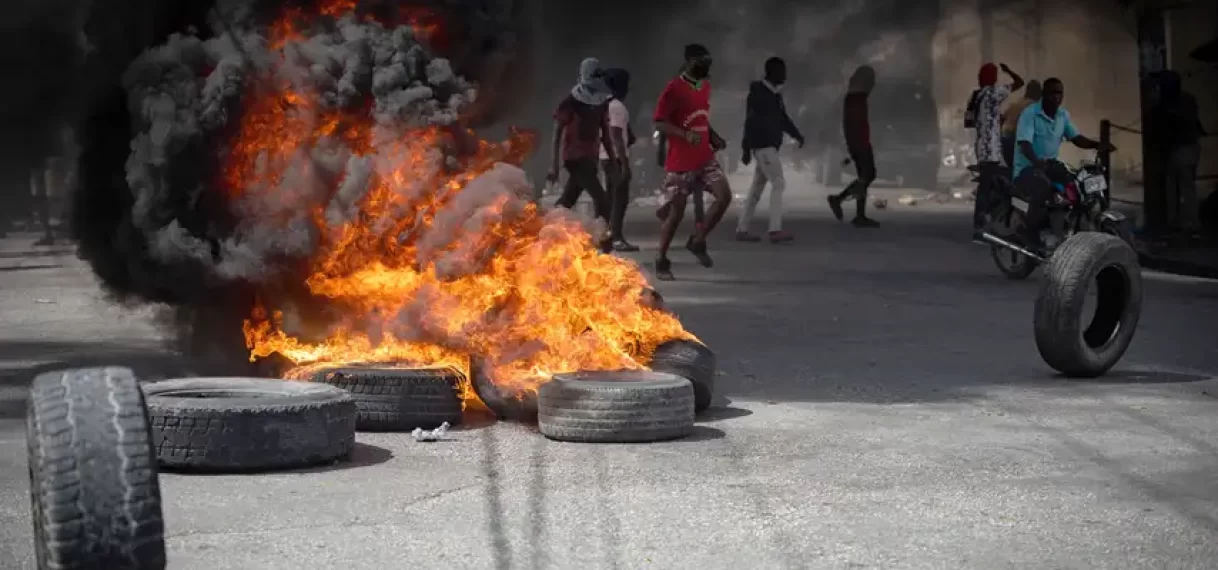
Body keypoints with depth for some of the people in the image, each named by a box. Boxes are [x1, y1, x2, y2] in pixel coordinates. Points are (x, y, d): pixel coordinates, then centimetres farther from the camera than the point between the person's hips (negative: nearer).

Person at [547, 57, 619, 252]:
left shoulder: (602, 102, 10)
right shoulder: (571, 102, -11)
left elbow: (605, 134, 17)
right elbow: (557, 134, -10)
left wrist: (614, 161, 13)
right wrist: (554, 166, -15)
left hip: (590, 158, 7)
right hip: (576, 157, -7)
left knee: (566, 202, 13)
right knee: (602, 200, -15)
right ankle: (605, 249, -13)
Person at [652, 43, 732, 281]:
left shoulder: (705, 86, 11)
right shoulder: (674, 88, -13)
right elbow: (659, 123, -15)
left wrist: (713, 136, 6)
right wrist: (685, 134, -29)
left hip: (705, 158, 6)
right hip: (680, 162, -6)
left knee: (724, 196, -9)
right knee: (676, 211, -1)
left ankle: (697, 240, 9)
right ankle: (661, 261, 15)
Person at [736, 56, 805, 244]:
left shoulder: (775, 94, 15)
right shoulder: (758, 93, -13)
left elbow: (782, 118, 21)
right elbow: (750, 122, -16)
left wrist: (797, 135, 7)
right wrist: (746, 149, -18)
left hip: (770, 146, 9)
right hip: (762, 146, -9)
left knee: (757, 187, 11)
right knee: (778, 183, -13)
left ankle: (741, 230, 15)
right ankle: (775, 230, -17)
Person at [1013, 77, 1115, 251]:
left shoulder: (1063, 114, 7)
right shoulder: (1029, 113, -16)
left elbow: (1076, 137, 10)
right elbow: (1024, 143, -27)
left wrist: (1098, 145, -10)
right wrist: (1037, 161, -47)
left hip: (1051, 164, 7)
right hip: (1027, 167, -7)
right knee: (1044, 187, -38)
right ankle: (1030, 232, -24)